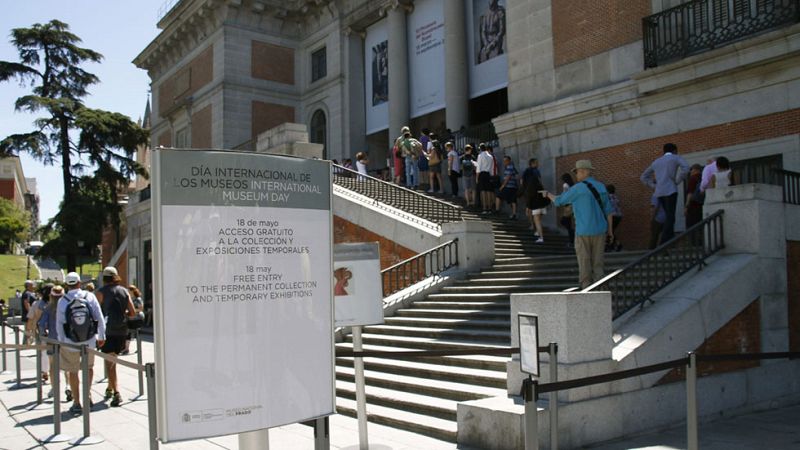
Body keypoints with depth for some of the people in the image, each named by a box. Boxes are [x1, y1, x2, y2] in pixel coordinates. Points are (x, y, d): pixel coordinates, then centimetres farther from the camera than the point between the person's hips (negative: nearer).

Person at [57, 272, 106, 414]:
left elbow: (59, 324, -2)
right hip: (90, 341, 1)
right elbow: (100, 318, -3)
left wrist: (62, 341, 9)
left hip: (70, 343, -1)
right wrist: (102, 337, 7)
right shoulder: (90, 296, -6)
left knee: (72, 372, 11)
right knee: (89, 367, 23)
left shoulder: (62, 301, -7)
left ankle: (77, 403, 16)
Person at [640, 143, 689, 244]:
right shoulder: (675, 158, 8)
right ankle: (664, 245, -18)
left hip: (659, 192, 6)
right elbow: (685, 167, -13)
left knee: (669, 217, 12)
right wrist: (677, 181, -5)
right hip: (670, 190, -6)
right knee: (670, 218, -9)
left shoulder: (656, 162, 24)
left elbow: (643, 177, 26)